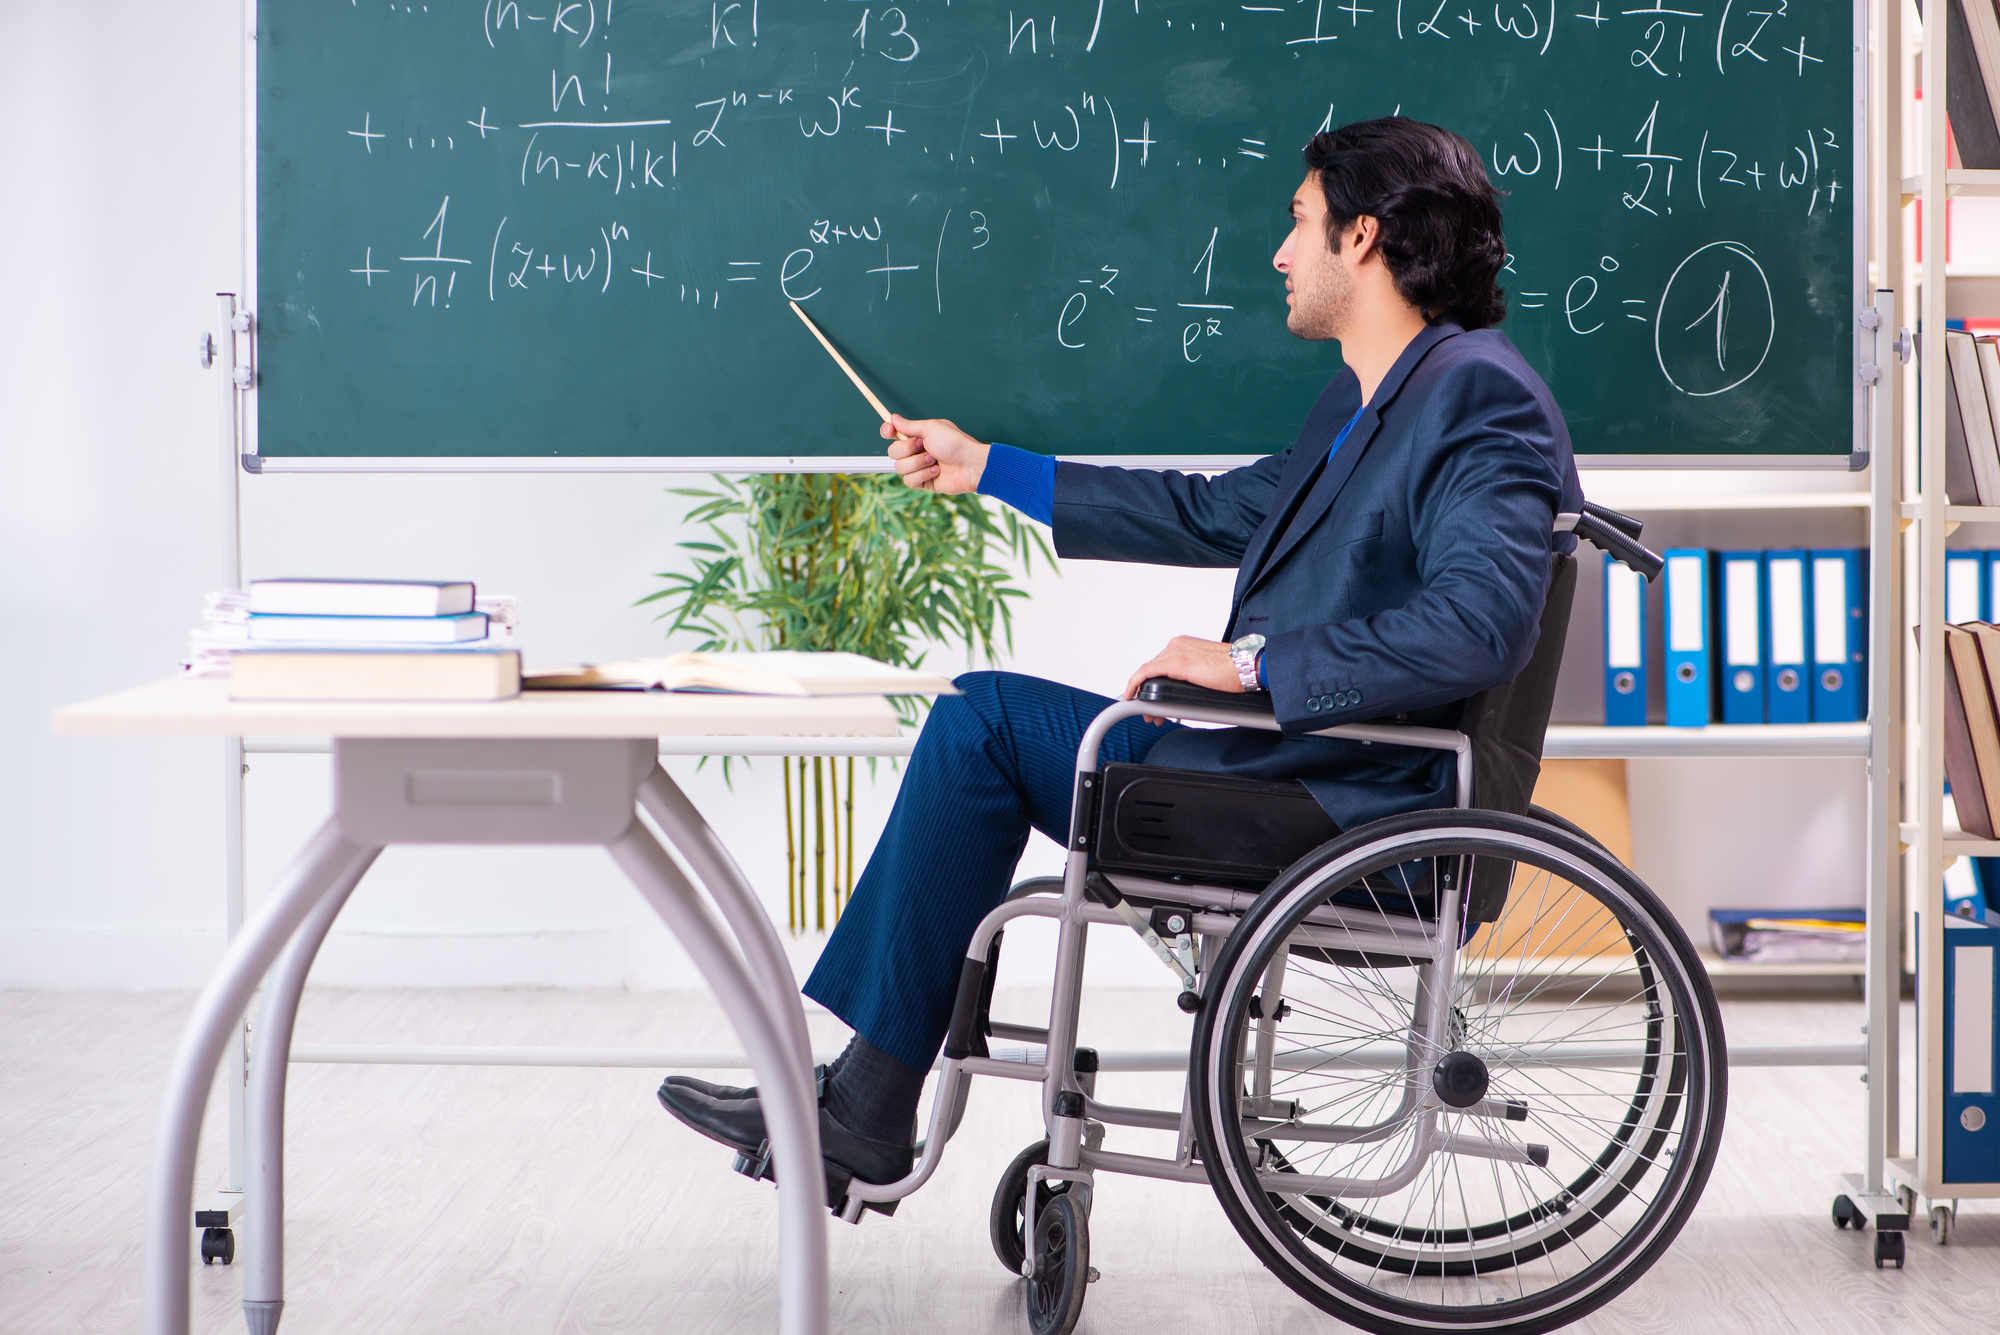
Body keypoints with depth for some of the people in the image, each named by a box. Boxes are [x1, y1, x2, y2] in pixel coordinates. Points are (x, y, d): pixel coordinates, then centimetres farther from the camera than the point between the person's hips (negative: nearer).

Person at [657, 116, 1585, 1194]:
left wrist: (1254, 660, -27)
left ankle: (864, 1108, -1)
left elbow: (1482, 623, -29)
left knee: (987, 716, -10)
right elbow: (1215, 513, 27)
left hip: (1356, 820, -10)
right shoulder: (1360, 402, 17)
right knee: (980, 723, 8)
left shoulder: (1480, 394, -15)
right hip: (1283, 756, 10)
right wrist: (986, 468, 31)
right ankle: (862, 1093, 5)